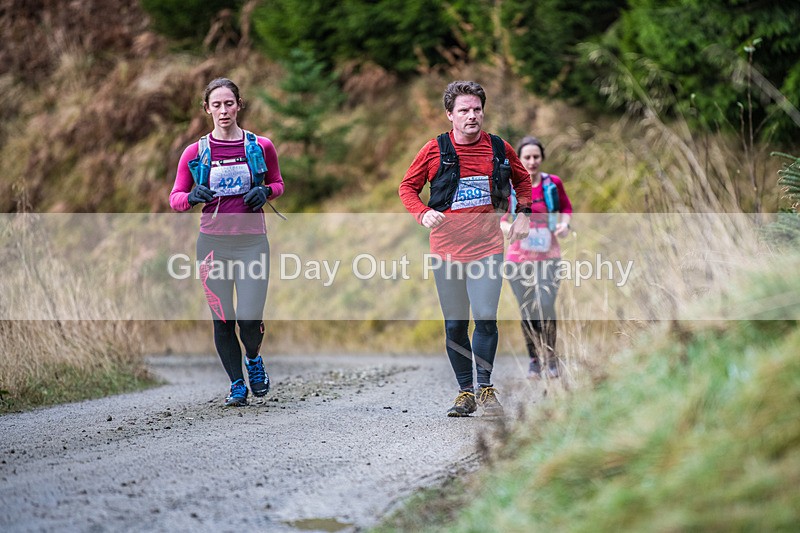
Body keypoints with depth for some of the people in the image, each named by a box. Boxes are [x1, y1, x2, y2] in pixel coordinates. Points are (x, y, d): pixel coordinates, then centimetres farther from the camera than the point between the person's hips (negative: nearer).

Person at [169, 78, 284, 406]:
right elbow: (175, 198, 8)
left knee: (250, 319, -10)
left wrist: (266, 191, -4)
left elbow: (277, 183, 19)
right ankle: (237, 385, 19)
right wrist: (192, 196, -14)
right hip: (213, 242, 1)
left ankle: (253, 358, 24)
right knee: (223, 320, 2)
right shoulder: (195, 152, 3)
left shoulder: (261, 147, 4)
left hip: (252, 242, -1)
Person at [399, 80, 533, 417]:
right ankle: (465, 391, 17)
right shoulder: (434, 150, 0)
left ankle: (485, 388, 0)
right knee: (454, 325, 5)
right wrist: (422, 213, -8)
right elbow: (407, 187, 9)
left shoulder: (499, 148, 5)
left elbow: (522, 179, 23)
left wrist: (522, 212, 10)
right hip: (446, 249, 0)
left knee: (486, 317, -14)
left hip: (487, 247, 0)